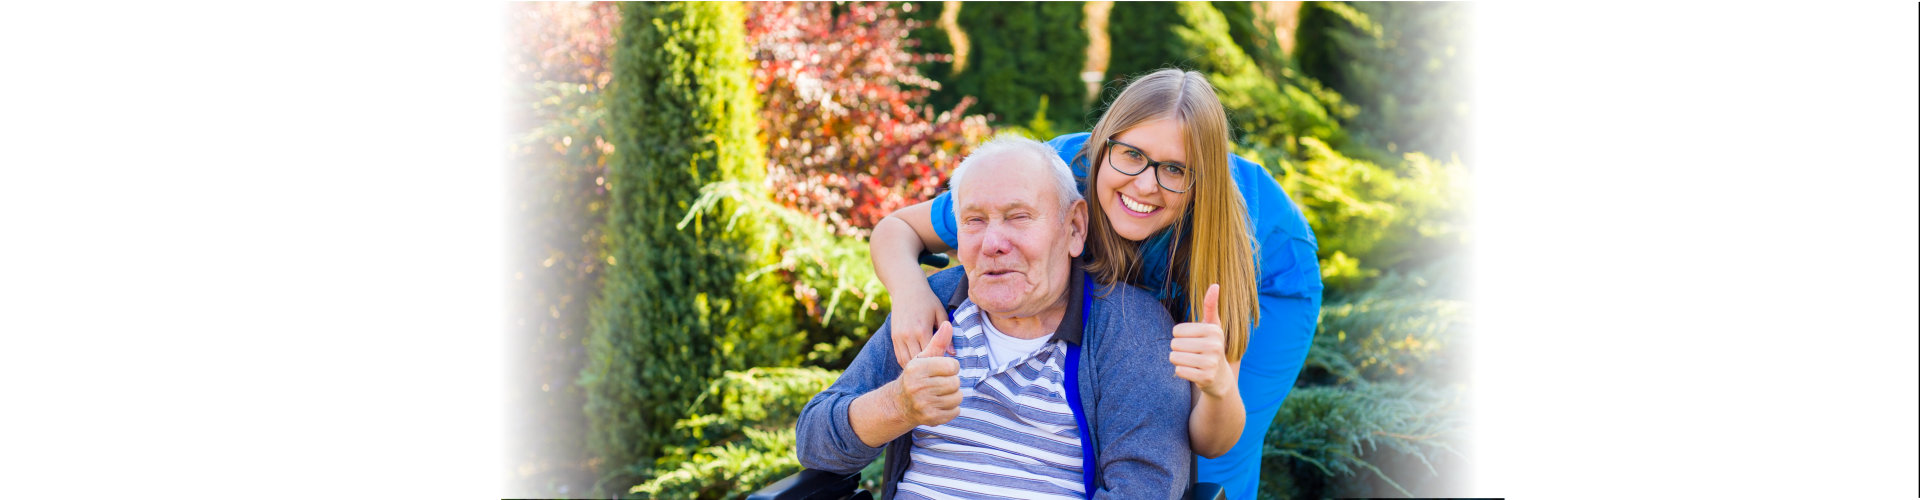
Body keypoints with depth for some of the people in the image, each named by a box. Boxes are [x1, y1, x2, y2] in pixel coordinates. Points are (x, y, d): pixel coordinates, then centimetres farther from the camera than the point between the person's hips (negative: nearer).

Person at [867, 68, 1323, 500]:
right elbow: (895, 227, -24)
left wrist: (1219, 387, -62)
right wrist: (909, 291, -47)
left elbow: (1213, 445, -39)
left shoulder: (1215, 230, -43)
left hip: (1267, 278, -3)